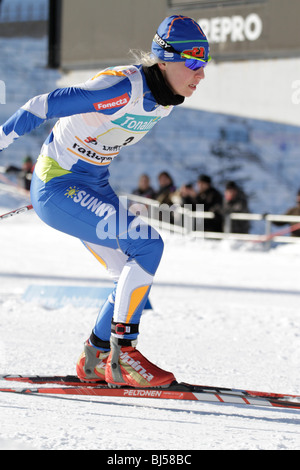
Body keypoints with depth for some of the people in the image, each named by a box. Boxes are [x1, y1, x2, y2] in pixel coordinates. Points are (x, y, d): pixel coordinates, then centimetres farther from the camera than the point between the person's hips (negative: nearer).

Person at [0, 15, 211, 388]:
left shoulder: (167, 97, 1)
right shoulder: (124, 87, -28)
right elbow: (45, 105, -26)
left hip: (94, 187, 9)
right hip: (56, 186, -9)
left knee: (137, 279, 5)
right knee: (148, 245, -20)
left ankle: (95, 360, 19)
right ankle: (122, 355, -12)